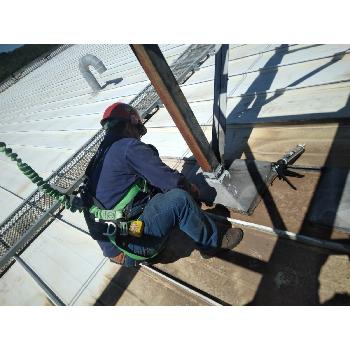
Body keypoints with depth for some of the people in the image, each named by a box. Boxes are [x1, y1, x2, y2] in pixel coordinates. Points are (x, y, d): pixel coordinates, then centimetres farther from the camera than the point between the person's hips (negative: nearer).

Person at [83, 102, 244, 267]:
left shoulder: (101, 155, 12)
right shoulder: (129, 146, -15)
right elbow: (171, 180, -16)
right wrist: (192, 189, 5)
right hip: (127, 249, -9)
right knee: (180, 198, -18)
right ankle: (215, 241, 6)